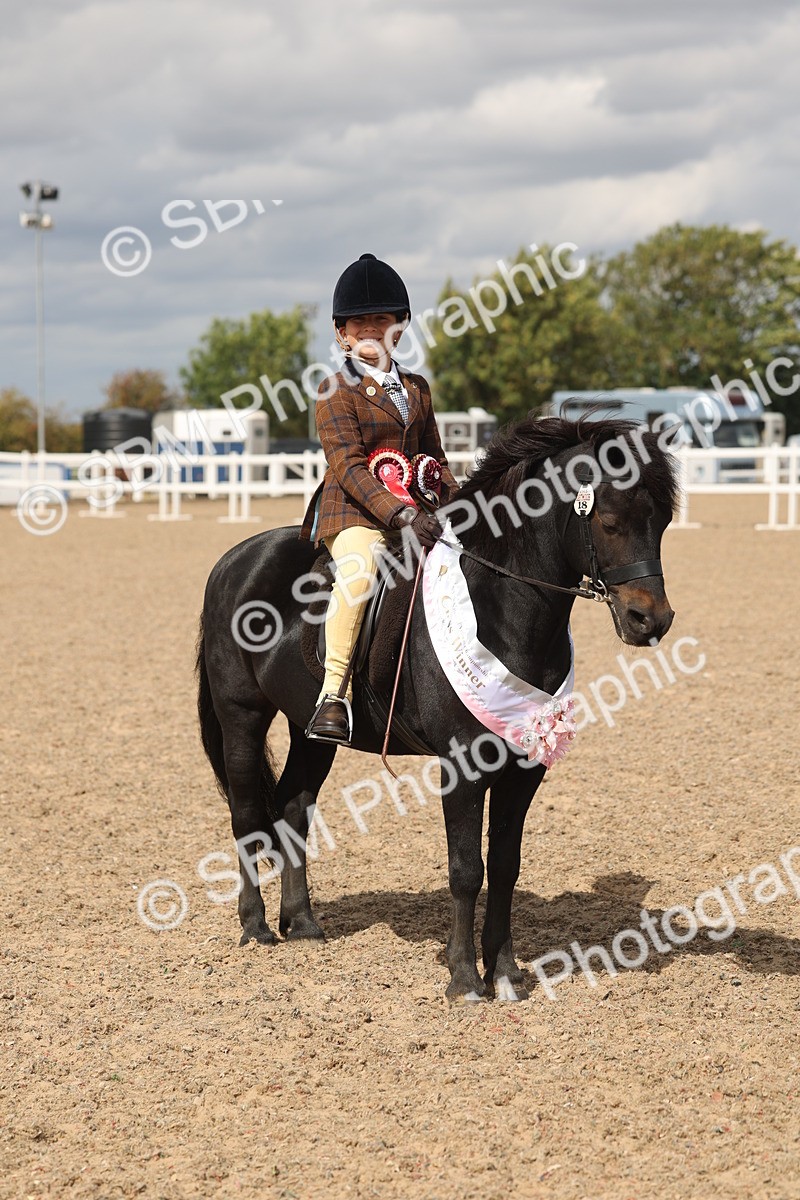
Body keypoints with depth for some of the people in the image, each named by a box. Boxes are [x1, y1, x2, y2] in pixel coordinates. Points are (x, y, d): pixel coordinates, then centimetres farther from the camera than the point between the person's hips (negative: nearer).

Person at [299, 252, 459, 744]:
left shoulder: (416, 388, 18)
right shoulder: (336, 391, -1)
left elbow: (433, 456, 23)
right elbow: (350, 467, -12)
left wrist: (456, 497, 2)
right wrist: (404, 514, -25)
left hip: (414, 508, 6)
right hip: (354, 509, -6)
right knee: (359, 570, -36)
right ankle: (334, 693, -33)